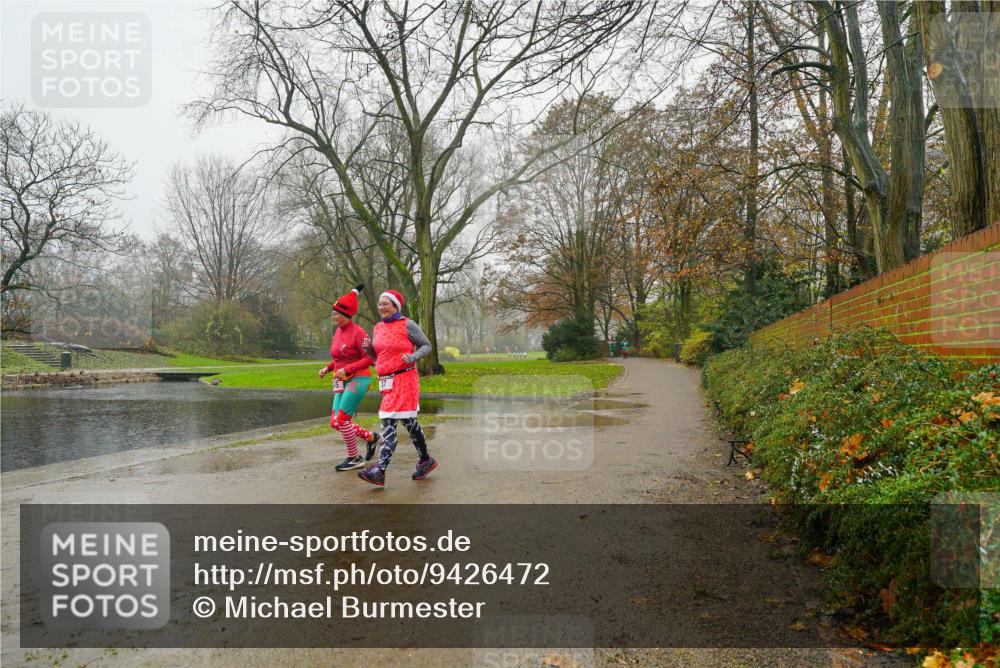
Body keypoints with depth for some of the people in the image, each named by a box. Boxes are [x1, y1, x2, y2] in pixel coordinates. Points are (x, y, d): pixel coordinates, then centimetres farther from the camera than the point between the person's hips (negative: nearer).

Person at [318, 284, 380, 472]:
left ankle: (354, 458, 8)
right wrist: (328, 368, 6)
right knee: (336, 422, 5)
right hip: (342, 381, 8)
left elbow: (369, 358, -16)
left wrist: (347, 369, -21)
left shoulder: (357, 332, -14)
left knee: (340, 420, -10)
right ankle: (371, 437, 24)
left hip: (358, 379, -8)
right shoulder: (338, 331, 9)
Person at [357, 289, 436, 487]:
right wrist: (368, 348, 0)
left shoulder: (407, 325, -5)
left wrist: (413, 357, -17)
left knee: (388, 423, -10)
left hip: (404, 379, -7)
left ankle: (379, 471, -10)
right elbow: (376, 356, 21)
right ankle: (425, 460, 23)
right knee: (409, 422, 11)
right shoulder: (378, 327, 13)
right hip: (387, 382, 7)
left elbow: (426, 346, 0)